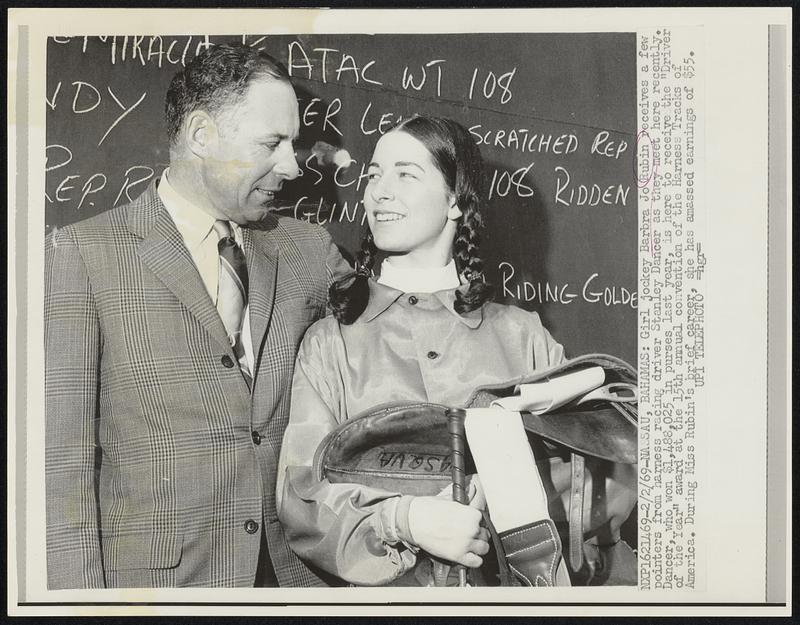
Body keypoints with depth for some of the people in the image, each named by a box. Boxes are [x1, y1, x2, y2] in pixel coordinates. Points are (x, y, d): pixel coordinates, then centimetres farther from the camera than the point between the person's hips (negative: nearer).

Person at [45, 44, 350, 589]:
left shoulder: (306, 248, 6)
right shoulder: (81, 253, -7)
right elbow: (61, 458, -10)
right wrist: (78, 593, -15)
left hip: (293, 570, 5)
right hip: (154, 578, -4)